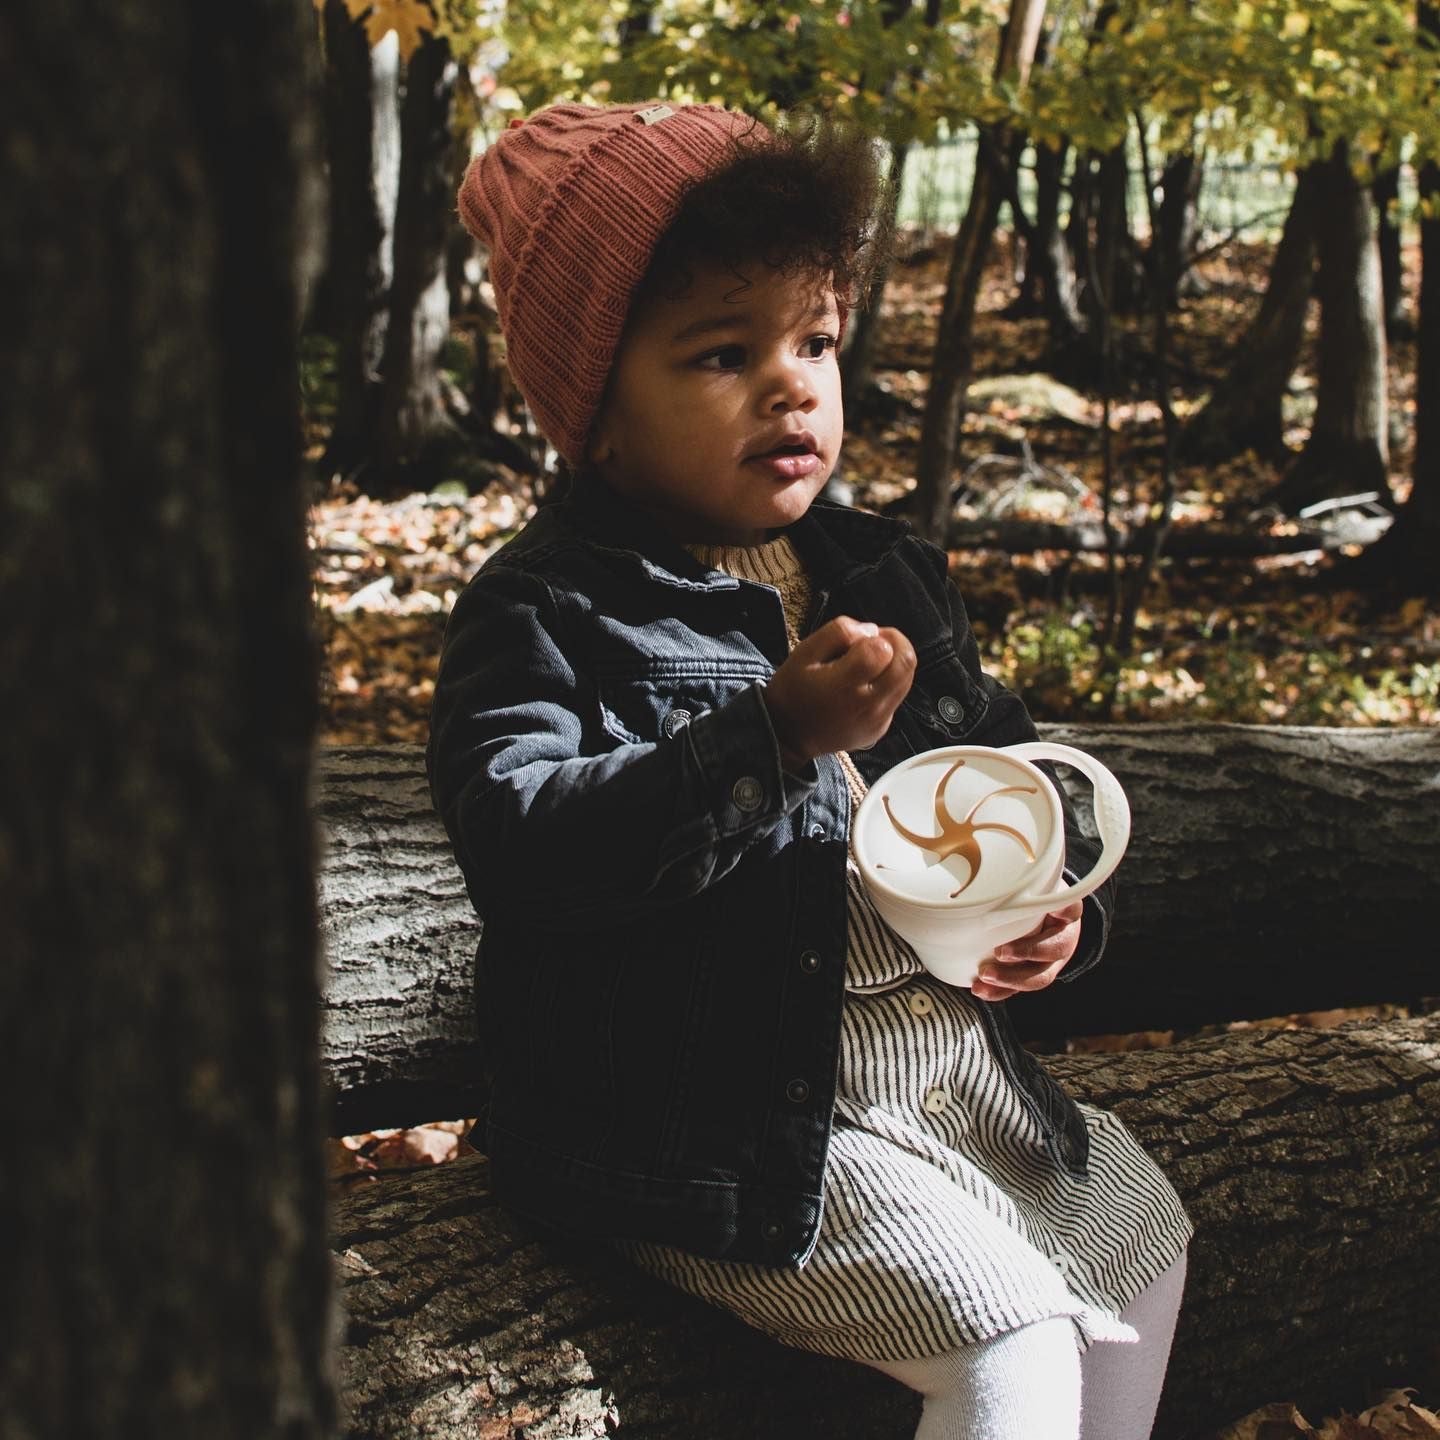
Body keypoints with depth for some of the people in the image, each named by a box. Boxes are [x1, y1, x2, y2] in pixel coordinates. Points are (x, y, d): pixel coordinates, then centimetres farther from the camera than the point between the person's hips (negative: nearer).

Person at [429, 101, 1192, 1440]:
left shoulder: (883, 574, 10)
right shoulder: (544, 613, -12)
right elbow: (522, 844, -28)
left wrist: (1060, 908, -1)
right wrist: (776, 736, -35)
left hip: (951, 1057, 8)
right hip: (727, 1136, -8)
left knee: (1143, 1230, 11)